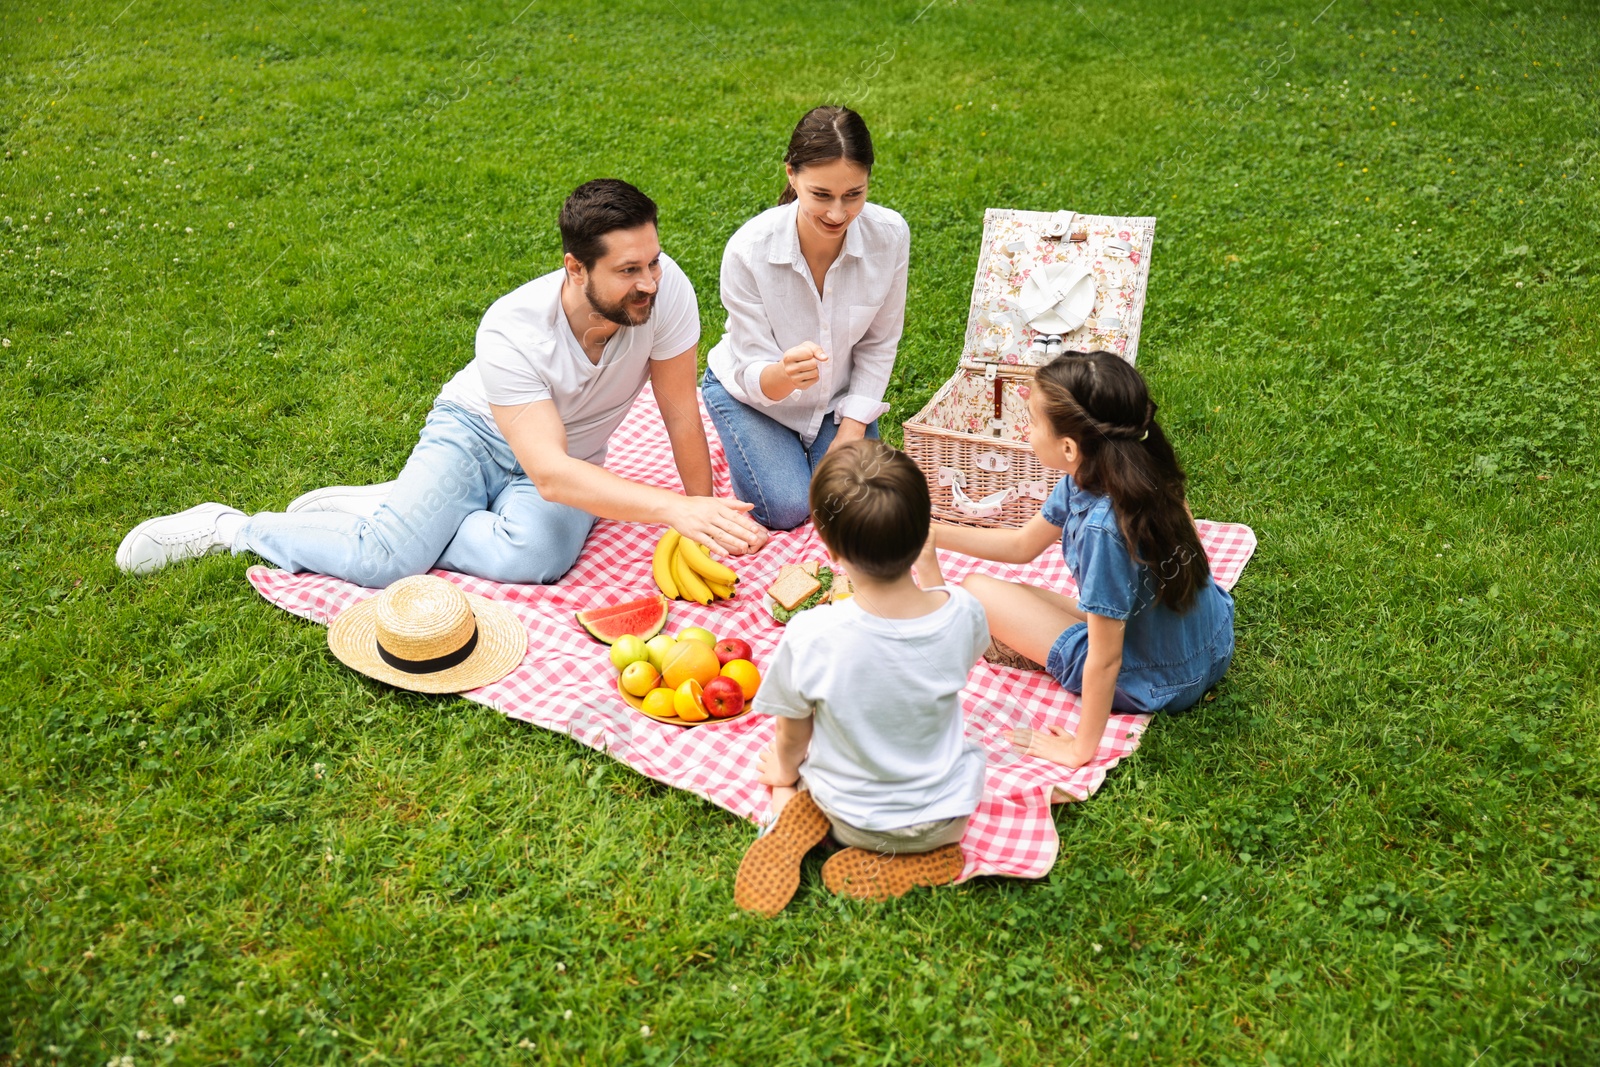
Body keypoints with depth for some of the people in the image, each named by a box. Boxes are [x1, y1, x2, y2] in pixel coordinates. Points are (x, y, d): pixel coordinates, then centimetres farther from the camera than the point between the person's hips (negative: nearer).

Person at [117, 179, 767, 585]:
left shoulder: (664, 287, -26)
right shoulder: (512, 330, -32)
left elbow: (682, 415, -14)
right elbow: (550, 474, -40)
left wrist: (706, 521, -12)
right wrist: (677, 508, -50)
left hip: (571, 454, 3)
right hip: (477, 430, -3)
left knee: (537, 555, -31)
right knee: (386, 560, -24)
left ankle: (388, 513, -4)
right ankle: (232, 528, 4)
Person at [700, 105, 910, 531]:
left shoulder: (890, 235, -24)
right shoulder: (748, 250, -31)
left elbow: (878, 346, -9)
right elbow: (754, 376, -25)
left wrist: (852, 428, -13)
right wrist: (786, 374, -49)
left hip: (839, 395, 2)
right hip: (752, 392, -2)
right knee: (787, 510, -14)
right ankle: (745, 445, 18)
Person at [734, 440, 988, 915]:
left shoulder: (809, 637, -30)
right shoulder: (963, 612, -24)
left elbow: (792, 739, -10)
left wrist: (784, 773, 13)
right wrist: (929, 567, 17)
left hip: (850, 818, 0)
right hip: (944, 817, 0)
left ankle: (794, 812, 0)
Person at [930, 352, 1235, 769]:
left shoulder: (1102, 527, -36)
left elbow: (1105, 660, -26)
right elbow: (1022, 545, 6)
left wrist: (1081, 749, -14)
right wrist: (929, 531, 4)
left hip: (1158, 684, -8)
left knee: (977, 590, -2)